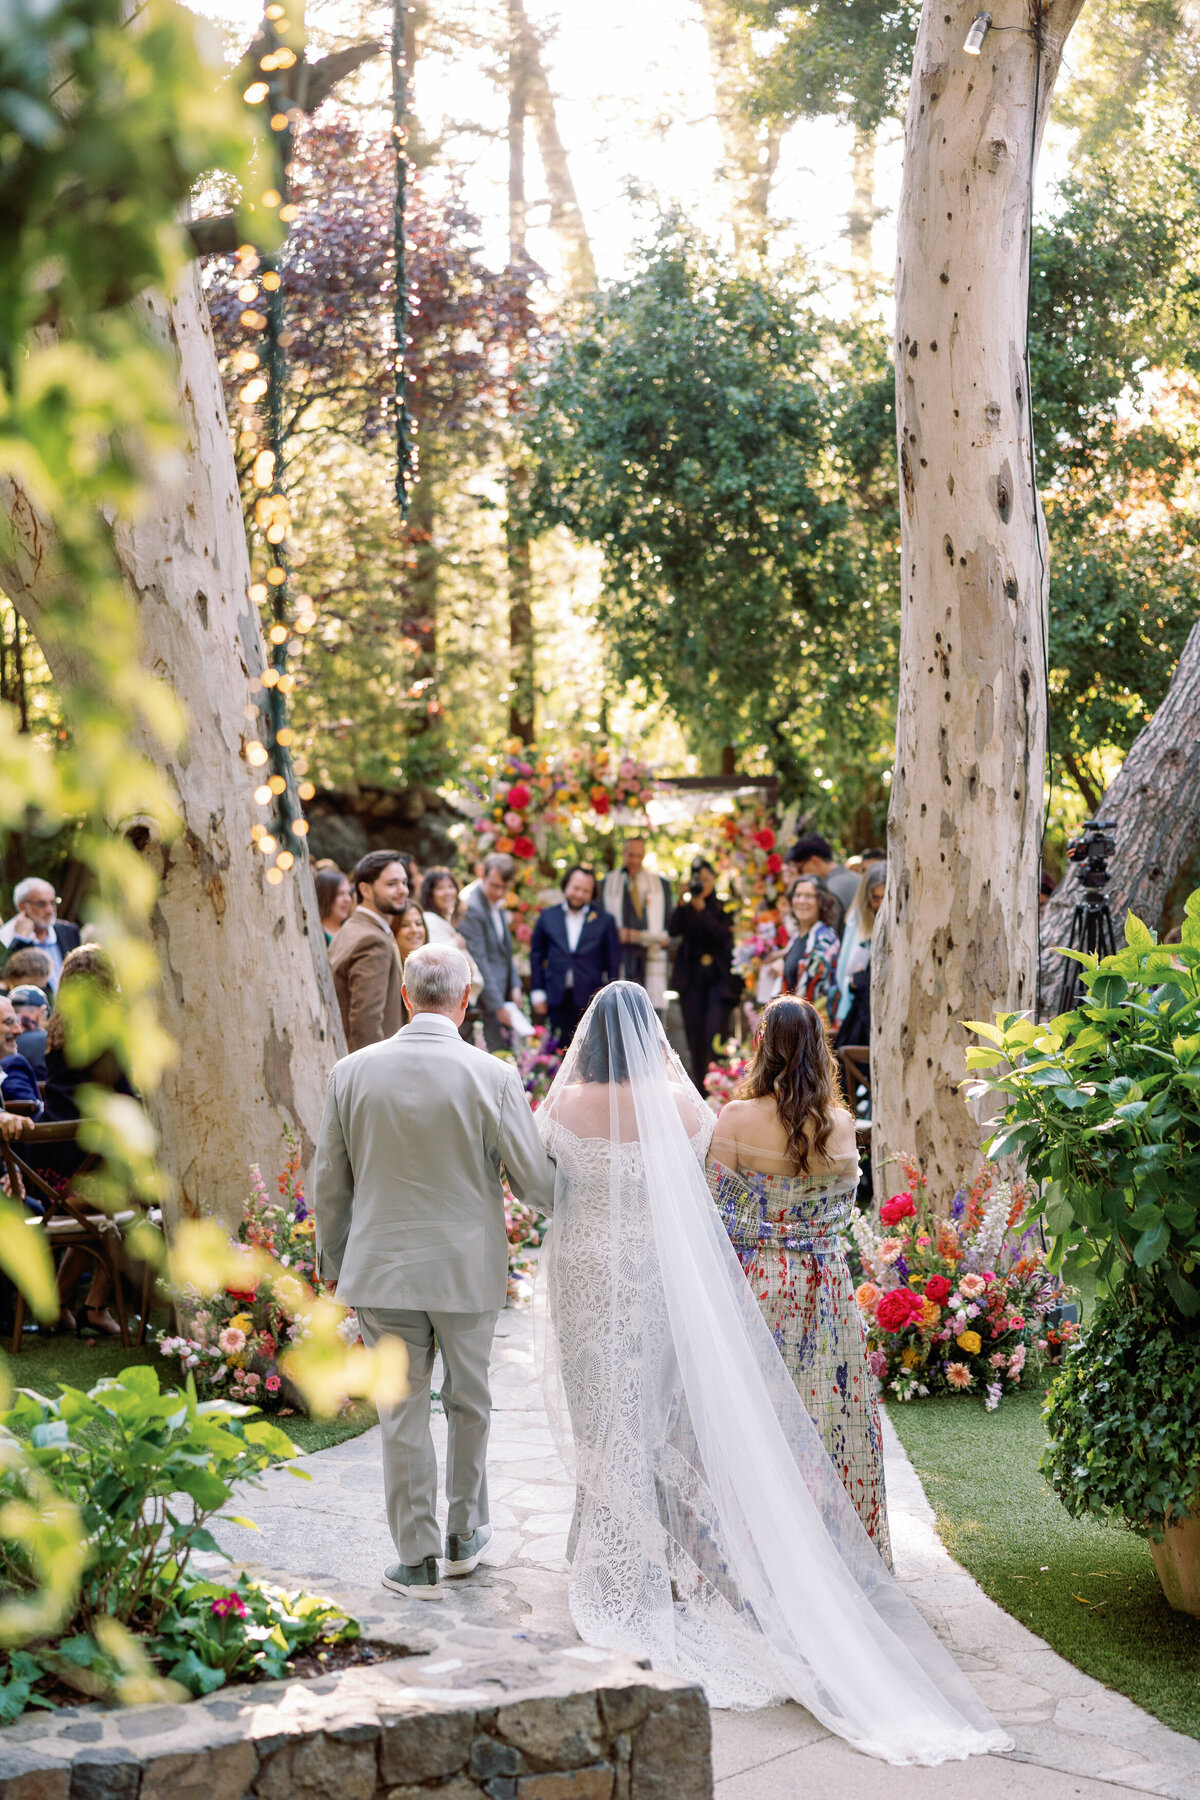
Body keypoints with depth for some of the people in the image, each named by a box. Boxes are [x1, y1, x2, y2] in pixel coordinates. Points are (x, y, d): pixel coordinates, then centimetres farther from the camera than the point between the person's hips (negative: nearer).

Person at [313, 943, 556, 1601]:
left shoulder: (352, 1072, -5)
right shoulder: (492, 1076, -12)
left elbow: (328, 1183, 2)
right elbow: (536, 1182, -7)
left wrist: (334, 1263, 16)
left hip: (382, 1270, 1)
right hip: (468, 1268, -1)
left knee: (402, 1413, 9)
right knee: (468, 1403, 18)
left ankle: (417, 1559, 14)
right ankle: (465, 1535, 32)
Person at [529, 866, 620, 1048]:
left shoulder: (604, 920, 5)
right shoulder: (548, 916, 10)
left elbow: (613, 961, 6)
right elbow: (536, 954, 14)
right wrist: (538, 992, 8)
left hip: (590, 999, -1)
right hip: (557, 999, 2)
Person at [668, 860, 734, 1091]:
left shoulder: (723, 907, 3)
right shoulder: (686, 908, 9)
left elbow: (724, 934, -11)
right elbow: (672, 929, -6)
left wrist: (702, 909, -16)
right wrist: (683, 904, -17)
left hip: (718, 977, -3)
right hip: (692, 978, 3)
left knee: (714, 1033, -14)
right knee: (695, 1035, 2)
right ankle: (700, 1087, 8)